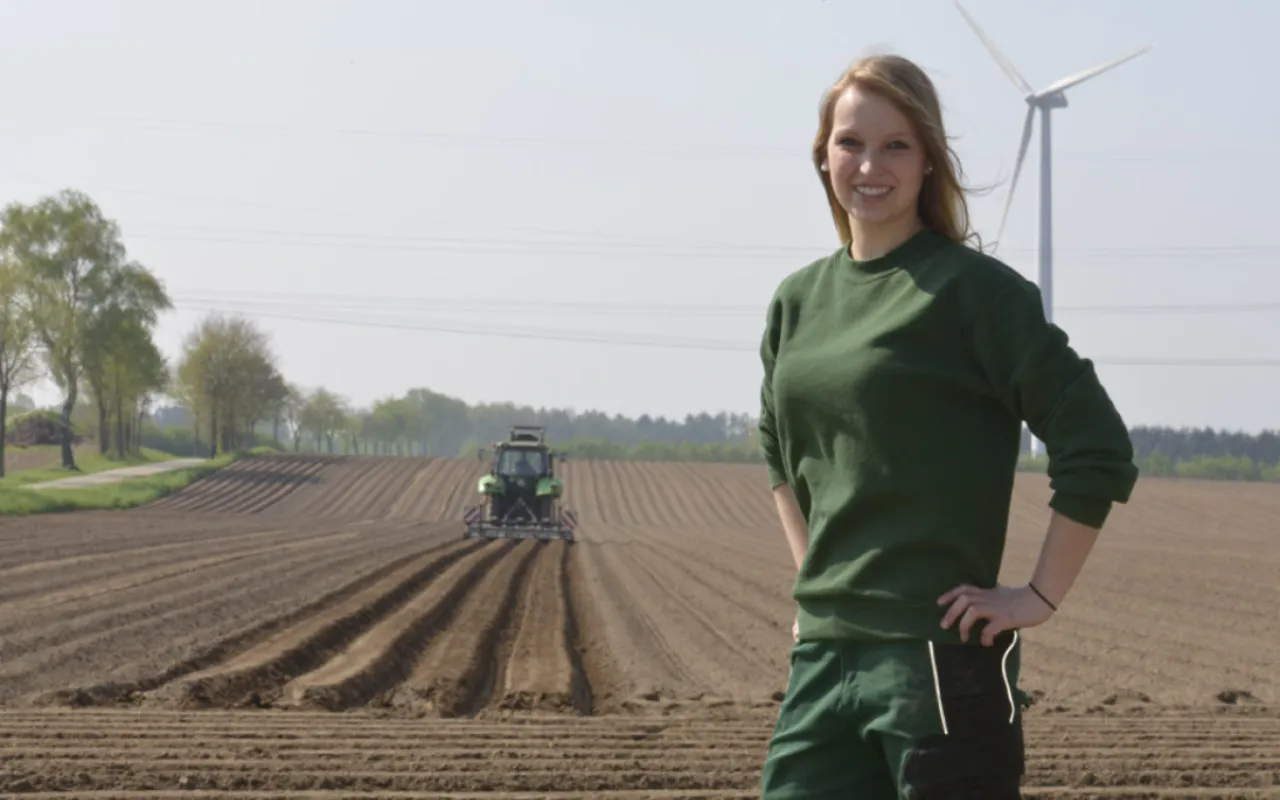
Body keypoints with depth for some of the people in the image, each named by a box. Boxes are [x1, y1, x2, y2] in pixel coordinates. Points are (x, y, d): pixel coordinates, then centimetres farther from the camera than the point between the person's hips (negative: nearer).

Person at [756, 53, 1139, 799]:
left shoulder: (972, 289, -8)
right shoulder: (799, 300, 11)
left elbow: (1097, 448, -11)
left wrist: (1040, 597, -10)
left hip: (942, 653, -6)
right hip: (823, 654, 6)